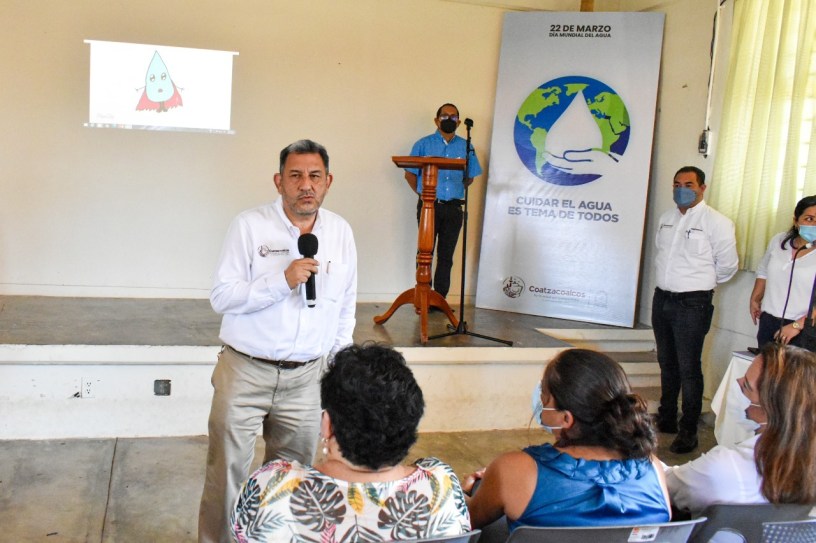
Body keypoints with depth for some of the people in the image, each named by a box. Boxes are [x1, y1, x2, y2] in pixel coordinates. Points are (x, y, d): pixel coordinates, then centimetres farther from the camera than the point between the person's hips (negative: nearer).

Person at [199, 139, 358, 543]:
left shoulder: (340, 232, 4)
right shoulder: (249, 226, -7)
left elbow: (346, 307, 14)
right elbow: (221, 297, -12)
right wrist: (282, 281, -22)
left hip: (306, 377, 3)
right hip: (246, 371, -3)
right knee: (227, 469, 5)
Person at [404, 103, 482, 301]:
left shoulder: (465, 147, 9)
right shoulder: (424, 145, 3)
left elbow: (470, 177, 14)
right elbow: (410, 174, 5)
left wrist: (455, 190, 6)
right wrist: (423, 194, 1)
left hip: (453, 208, 2)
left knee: (446, 256, 7)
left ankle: (440, 298, 14)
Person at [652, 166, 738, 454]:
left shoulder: (716, 222, -11)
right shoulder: (666, 218, 9)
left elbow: (728, 265, -5)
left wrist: (702, 282, 8)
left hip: (692, 304, -7)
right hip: (662, 299, 7)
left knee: (688, 369, -4)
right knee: (667, 363, 18)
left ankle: (688, 431, 7)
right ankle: (666, 418, 32)